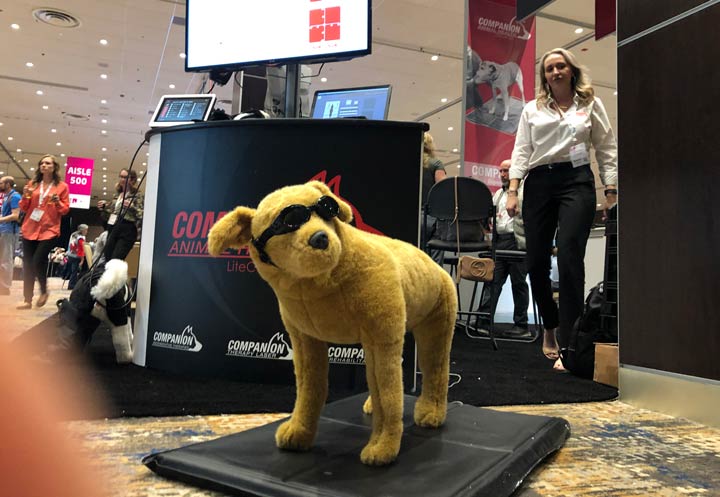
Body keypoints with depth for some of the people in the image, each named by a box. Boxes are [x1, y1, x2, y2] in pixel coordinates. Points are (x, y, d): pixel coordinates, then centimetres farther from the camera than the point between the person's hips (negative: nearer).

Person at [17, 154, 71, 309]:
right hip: (30, 229, 4)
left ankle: (44, 291, 9)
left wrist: (58, 202, -16)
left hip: (49, 230, -4)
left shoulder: (62, 186, 3)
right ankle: (27, 300, 8)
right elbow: (24, 208, 13)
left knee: (38, 261, -16)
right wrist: (25, 197, -6)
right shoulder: (32, 184, 11)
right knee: (27, 264, 2)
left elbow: (66, 210, 2)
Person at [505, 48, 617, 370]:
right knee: (536, 262, 0)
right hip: (538, 183, 3)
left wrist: (611, 190, 2)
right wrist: (512, 190, -1)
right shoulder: (532, 110, 17)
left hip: (576, 181, -2)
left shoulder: (591, 105, 13)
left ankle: (567, 344, -12)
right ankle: (550, 326, 25)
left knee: (569, 258, -17)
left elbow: (607, 149, 11)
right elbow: (521, 151, 10)